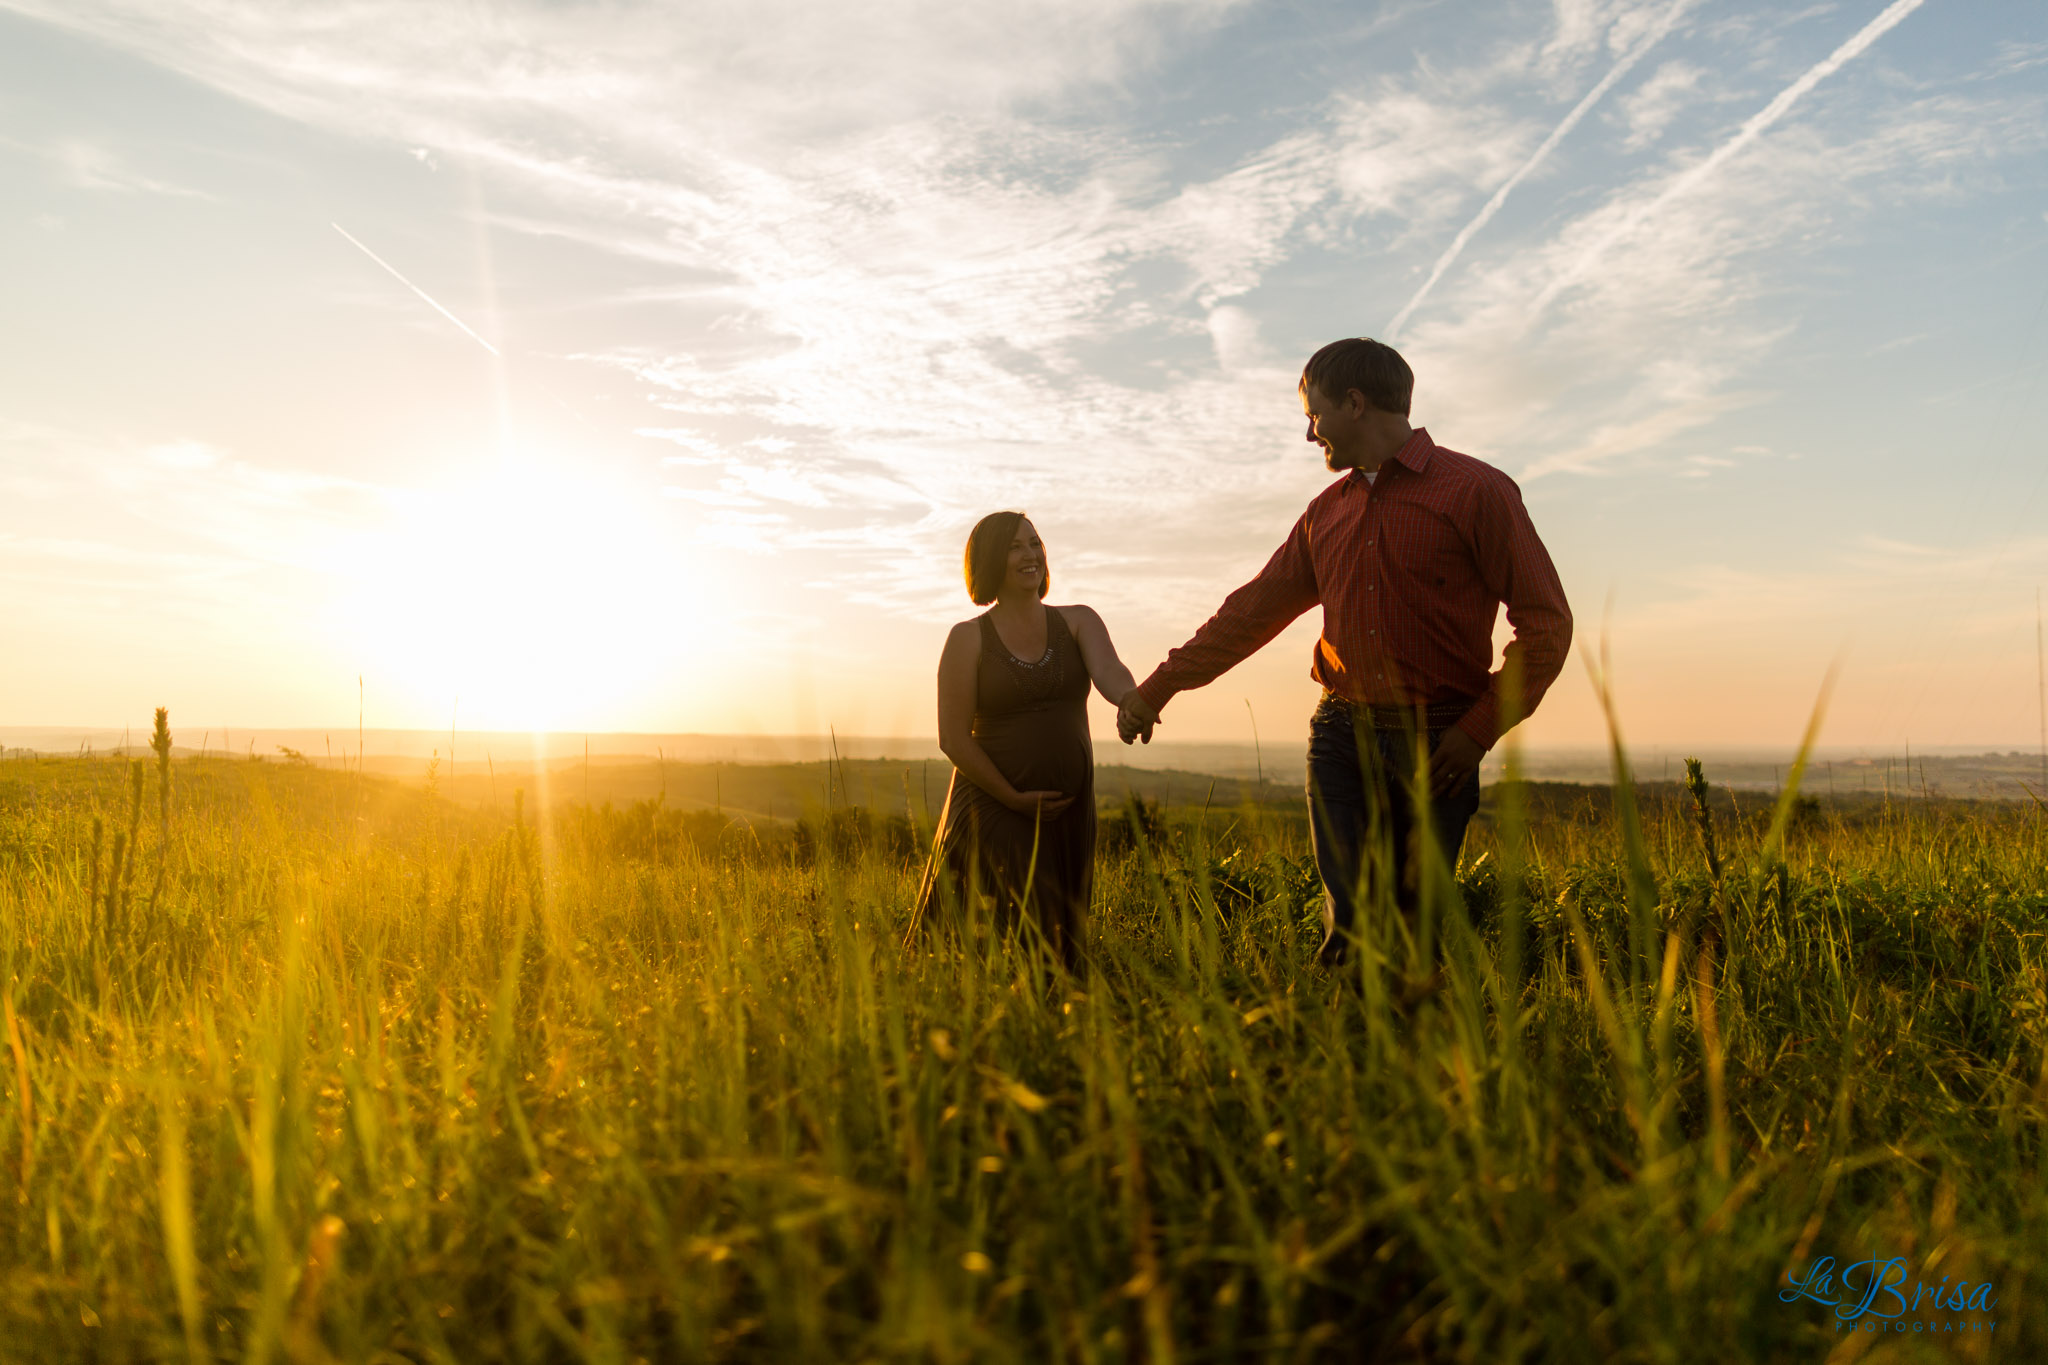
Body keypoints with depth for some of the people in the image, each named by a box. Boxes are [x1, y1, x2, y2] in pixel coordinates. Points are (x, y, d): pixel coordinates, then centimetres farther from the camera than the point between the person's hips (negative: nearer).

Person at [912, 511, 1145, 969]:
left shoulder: (1078, 622, 4)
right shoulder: (968, 638, -4)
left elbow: (1108, 672, -18)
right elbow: (953, 738, -8)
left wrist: (1132, 700, -41)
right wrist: (1014, 799, -13)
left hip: (1069, 810, 4)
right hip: (993, 806, -4)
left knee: (1060, 951, 13)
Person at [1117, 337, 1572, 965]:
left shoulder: (1476, 490, -2)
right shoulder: (1326, 512, 16)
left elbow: (1546, 622, -3)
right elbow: (1255, 607, 20)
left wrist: (1479, 730, -8)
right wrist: (1161, 685, 18)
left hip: (1435, 747, -3)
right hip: (1341, 735, 4)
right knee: (1352, 920, -8)